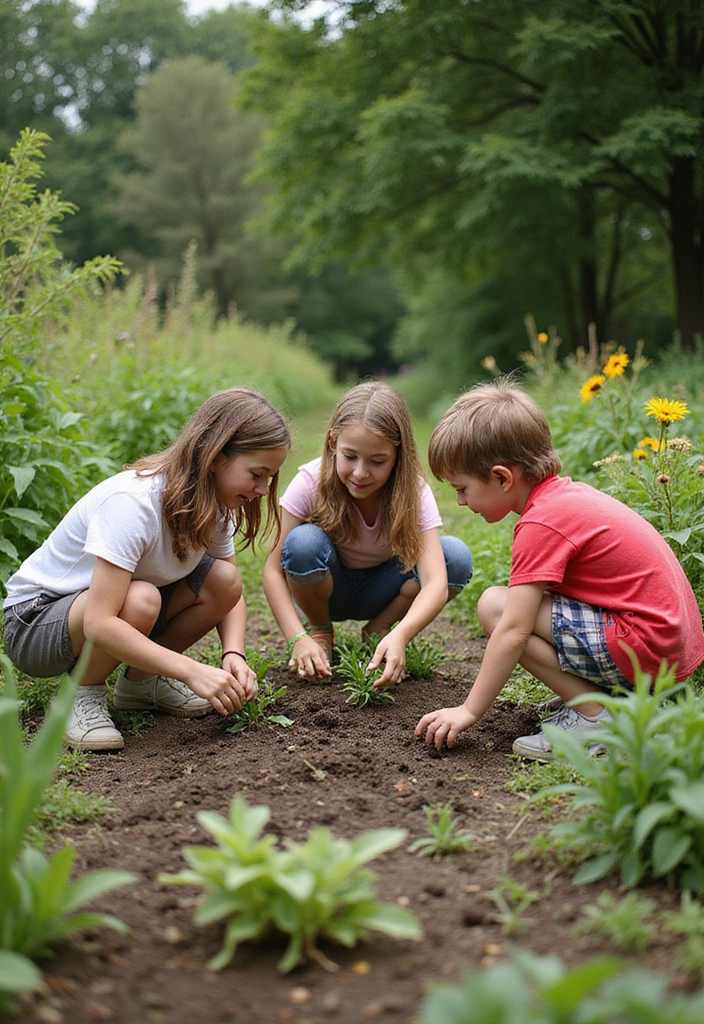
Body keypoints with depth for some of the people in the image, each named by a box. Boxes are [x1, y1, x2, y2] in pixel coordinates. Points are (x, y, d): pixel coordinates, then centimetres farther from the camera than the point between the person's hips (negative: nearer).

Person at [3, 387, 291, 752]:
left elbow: (230, 592, 1)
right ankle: (84, 693, -9)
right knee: (139, 600, -38)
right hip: (34, 622, -7)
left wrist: (233, 654, -20)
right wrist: (192, 671, -41)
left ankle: (139, 681, 4)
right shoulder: (132, 503, -32)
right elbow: (99, 625, -38)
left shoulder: (214, 503, -7)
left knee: (223, 579, -16)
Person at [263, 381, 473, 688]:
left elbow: (436, 582, -36)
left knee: (456, 556, -25)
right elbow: (274, 569, -24)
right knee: (303, 542, -35)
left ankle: (379, 630, -2)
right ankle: (320, 631, -4)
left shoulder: (414, 492, -25)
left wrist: (400, 636, -55)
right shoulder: (310, 483, -26)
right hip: (327, 590, -1)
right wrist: (299, 638, -38)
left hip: (378, 592, 1)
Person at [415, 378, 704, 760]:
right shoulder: (568, 492, 11)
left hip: (644, 651, -10)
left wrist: (469, 711, -12)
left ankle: (596, 718, -8)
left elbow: (513, 632, -19)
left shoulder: (541, 524, -17)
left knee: (494, 605, -11)